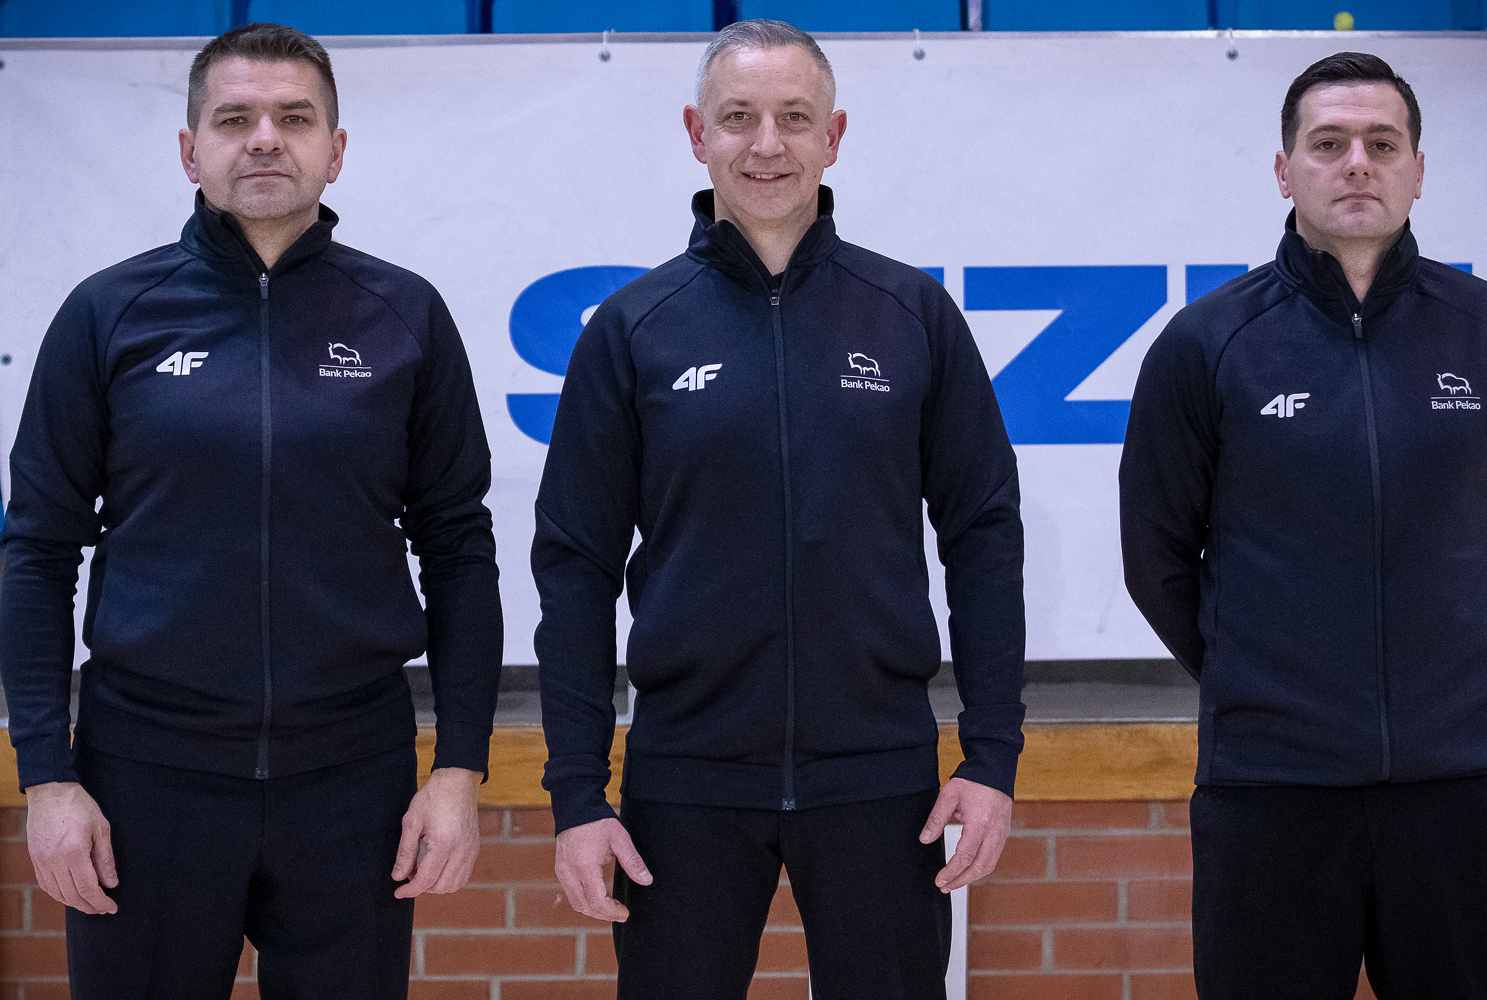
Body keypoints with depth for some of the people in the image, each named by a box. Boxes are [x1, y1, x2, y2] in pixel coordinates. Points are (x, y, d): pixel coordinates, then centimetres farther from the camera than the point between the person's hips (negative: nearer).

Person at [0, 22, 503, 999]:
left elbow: (457, 547, 4)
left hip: (353, 776, 1)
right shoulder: (110, 314, 1)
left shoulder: (405, 316, 3)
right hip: (147, 773, 0)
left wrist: (460, 770, -1)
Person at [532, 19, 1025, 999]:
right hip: (686, 780, 0)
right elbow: (576, 565, 1)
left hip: (880, 775, 0)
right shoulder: (633, 328, 1)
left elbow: (983, 535, 3)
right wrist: (578, 793, -4)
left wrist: (993, 755, -3)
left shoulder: (916, 314, 2)